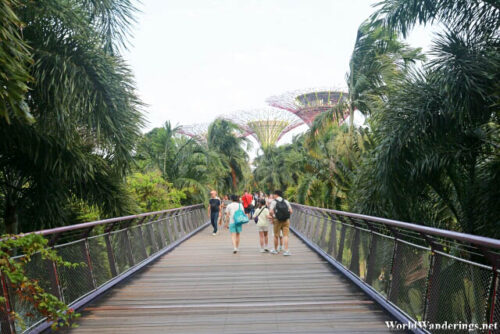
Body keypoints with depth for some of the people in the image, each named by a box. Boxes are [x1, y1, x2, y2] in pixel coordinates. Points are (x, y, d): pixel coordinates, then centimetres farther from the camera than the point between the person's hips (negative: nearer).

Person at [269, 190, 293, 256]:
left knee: (276, 236, 11)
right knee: (285, 235, 3)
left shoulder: (274, 202, -3)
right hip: (286, 220, 2)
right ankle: (286, 251, -7)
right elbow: (291, 211, 1)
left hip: (277, 220, -2)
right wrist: (286, 216, 14)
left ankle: (275, 250, 25)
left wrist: (273, 218, -3)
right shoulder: (286, 201, 7)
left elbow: (271, 211, -17)